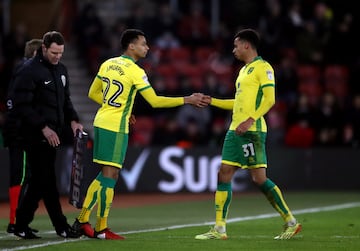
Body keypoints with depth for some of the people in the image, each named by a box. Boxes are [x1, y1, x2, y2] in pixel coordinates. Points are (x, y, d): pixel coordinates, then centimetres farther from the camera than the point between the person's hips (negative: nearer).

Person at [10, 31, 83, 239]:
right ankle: (61, 227, -1)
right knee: (47, 181, -6)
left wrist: (73, 120, 5)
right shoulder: (30, 71, -11)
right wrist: (43, 128, -18)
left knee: (39, 182, 9)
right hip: (37, 135, -8)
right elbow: (22, 105, -14)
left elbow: (65, 100, 24)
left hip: (53, 133, 8)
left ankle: (21, 224, 14)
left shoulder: (61, 70, 15)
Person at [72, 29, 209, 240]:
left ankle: (83, 220, 14)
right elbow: (155, 101, -14)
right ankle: (101, 229, 2)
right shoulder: (135, 71, -12)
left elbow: (93, 93, 18)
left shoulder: (108, 64, 10)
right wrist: (188, 100, -8)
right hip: (115, 127, -8)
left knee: (106, 175, 15)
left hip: (101, 123, 8)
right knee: (109, 176, -2)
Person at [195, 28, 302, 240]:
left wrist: (250, 120, -25)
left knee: (259, 178, -11)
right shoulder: (244, 70, 21)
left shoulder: (263, 67, -7)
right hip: (235, 131, 9)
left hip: (252, 131, -9)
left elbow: (269, 99, -16)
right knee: (224, 174, 5)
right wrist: (211, 101, 24)